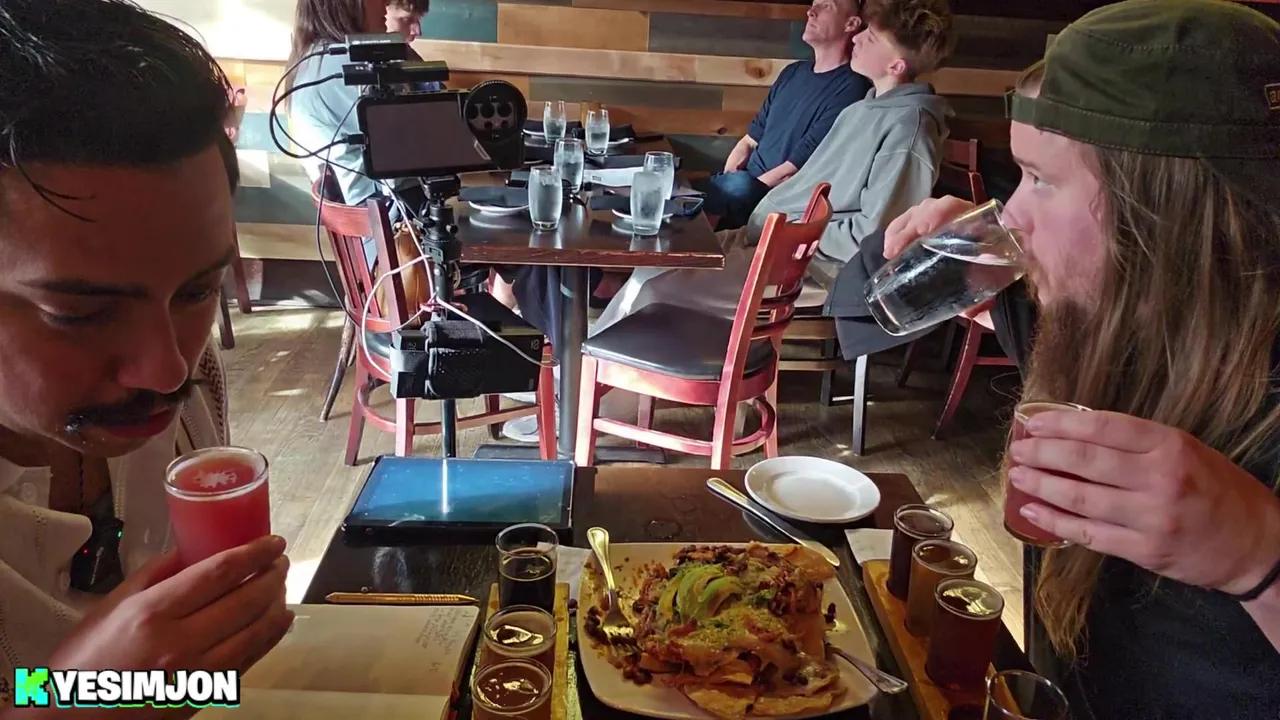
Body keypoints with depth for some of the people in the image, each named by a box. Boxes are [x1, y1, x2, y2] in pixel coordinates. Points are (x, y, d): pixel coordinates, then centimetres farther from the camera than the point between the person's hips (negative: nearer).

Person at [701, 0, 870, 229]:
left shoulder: (850, 89, -10)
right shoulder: (793, 72, 17)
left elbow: (797, 170, -16)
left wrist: (739, 189, -15)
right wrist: (726, 180, -2)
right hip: (748, 182, 7)